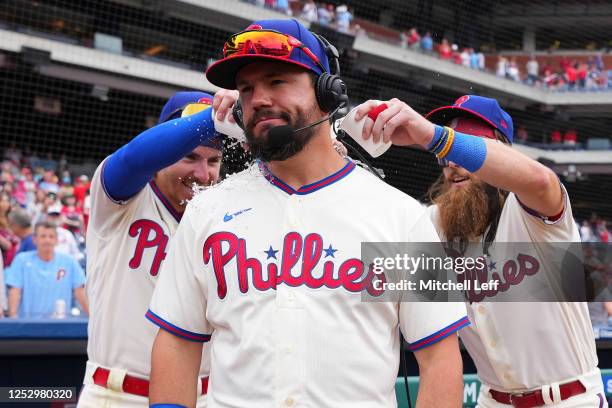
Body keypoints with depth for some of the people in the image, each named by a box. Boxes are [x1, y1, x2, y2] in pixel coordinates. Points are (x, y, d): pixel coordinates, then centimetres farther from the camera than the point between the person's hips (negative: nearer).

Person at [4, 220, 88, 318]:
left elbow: (79, 292, 5)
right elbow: (15, 291, -1)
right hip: (28, 321, -1)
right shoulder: (22, 260, 5)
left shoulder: (69, 262, 7)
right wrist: (13, 316, -13)